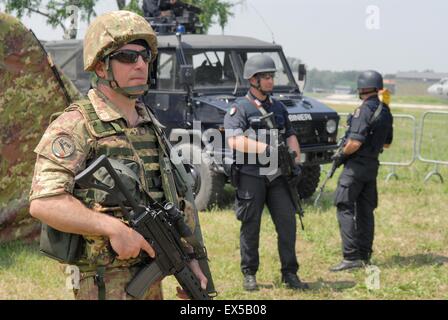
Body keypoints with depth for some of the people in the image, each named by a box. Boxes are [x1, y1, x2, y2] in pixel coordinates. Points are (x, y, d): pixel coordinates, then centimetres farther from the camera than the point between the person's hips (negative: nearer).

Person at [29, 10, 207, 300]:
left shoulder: (149, 124, 11)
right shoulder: (75, 126, -12)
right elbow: (43, 202, -22)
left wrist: (188, 259, 8)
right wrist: (114, 228, -26)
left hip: (150, 277, 7)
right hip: (105, 283, -7)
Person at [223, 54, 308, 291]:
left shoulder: (278, 107, 15)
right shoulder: (239, 108, -6)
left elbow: (290, 134, 19)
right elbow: (234, 141, -18)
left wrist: (295, 158, 1)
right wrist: (268, 149, -22)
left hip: (277, 176, 5)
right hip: (251, 176, -5)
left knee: (287, 223, 1)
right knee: (250, 227, 3)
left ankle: (289, 274, 10)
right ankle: (249, 274, 15)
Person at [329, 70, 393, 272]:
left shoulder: (364, 111, -18)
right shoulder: (385, 112, 9)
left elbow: (355, 143, -24)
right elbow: (387, 143, 20)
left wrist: (341, 154, -8)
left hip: (357, 164, -9)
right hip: (373, 164, 9)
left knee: (345, 208, -7)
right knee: (365, 210, 13)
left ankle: (351, 257, -14)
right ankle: (364, 256, 17)